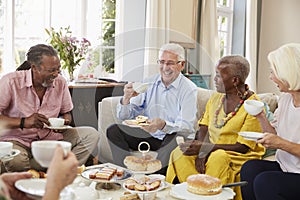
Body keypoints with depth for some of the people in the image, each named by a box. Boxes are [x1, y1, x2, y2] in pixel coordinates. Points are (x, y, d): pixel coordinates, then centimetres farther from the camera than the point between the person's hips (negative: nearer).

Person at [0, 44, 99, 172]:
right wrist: (23, 122, -27)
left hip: (49, 137, 4)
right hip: (16, 140, -4)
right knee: (15, 160, -40)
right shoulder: (11, 82, -13)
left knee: (91, 135, -13)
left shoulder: (60, 82, 1)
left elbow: (67, 113, 15)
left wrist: (64, 121, -9)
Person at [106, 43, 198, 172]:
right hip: (148, 135, 4)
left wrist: (163, 125, -38)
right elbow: (123, 117, 5)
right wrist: (126, 99, -18)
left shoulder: (189, 89, -7)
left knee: (176, 137, -36)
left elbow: (187, 126, -19)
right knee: (113, 130, -13)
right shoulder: (148, 83, 5)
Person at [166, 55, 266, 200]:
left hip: (240, 157, -5)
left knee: (217, 159, -37)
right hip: (211, 152, 5)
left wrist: (205, 148, -22)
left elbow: (242, 147, -14)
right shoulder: (215, 98, 10)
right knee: (179, 154, -22)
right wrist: (201, 152, -14)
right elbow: (203, 129, 8)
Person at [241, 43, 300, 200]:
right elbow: (275, 137, 12)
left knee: (264, 181, -25)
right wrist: (261, 117, 0)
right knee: (249, 168, -16)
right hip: (284, 167, 7)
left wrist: (281, 144, -24)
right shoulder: (285, 98, 7)